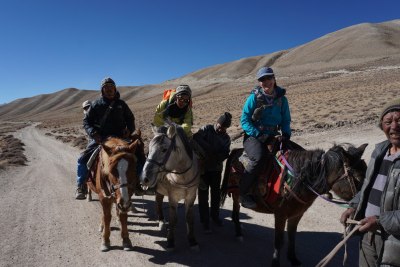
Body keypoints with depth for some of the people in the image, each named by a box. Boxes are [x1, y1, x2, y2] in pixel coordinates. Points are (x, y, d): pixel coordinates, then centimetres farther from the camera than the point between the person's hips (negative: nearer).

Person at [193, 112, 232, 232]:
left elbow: (225, 154, -3)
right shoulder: (207, 129, -8)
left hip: (216, 168, 4)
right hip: (203, 167, -4)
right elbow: (196, 138, -25)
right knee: (203, 194, 4)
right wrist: (209, 148, -29)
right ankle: (205, 220, 16)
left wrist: (219, 157, -23)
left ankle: (215, 215, 37)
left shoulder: (226, 138, 4)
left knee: (216, 193, 15)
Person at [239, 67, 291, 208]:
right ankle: (242, 192, -19)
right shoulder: (254, 97, -6)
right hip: (253, 136, -5)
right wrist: (258, 134, -20)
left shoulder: (281, 98, 5)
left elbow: (286, 120, 12)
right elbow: (244, 120, -9)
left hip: (272, 137, 5)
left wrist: (286, 134, -8)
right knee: (259, 157, -34)